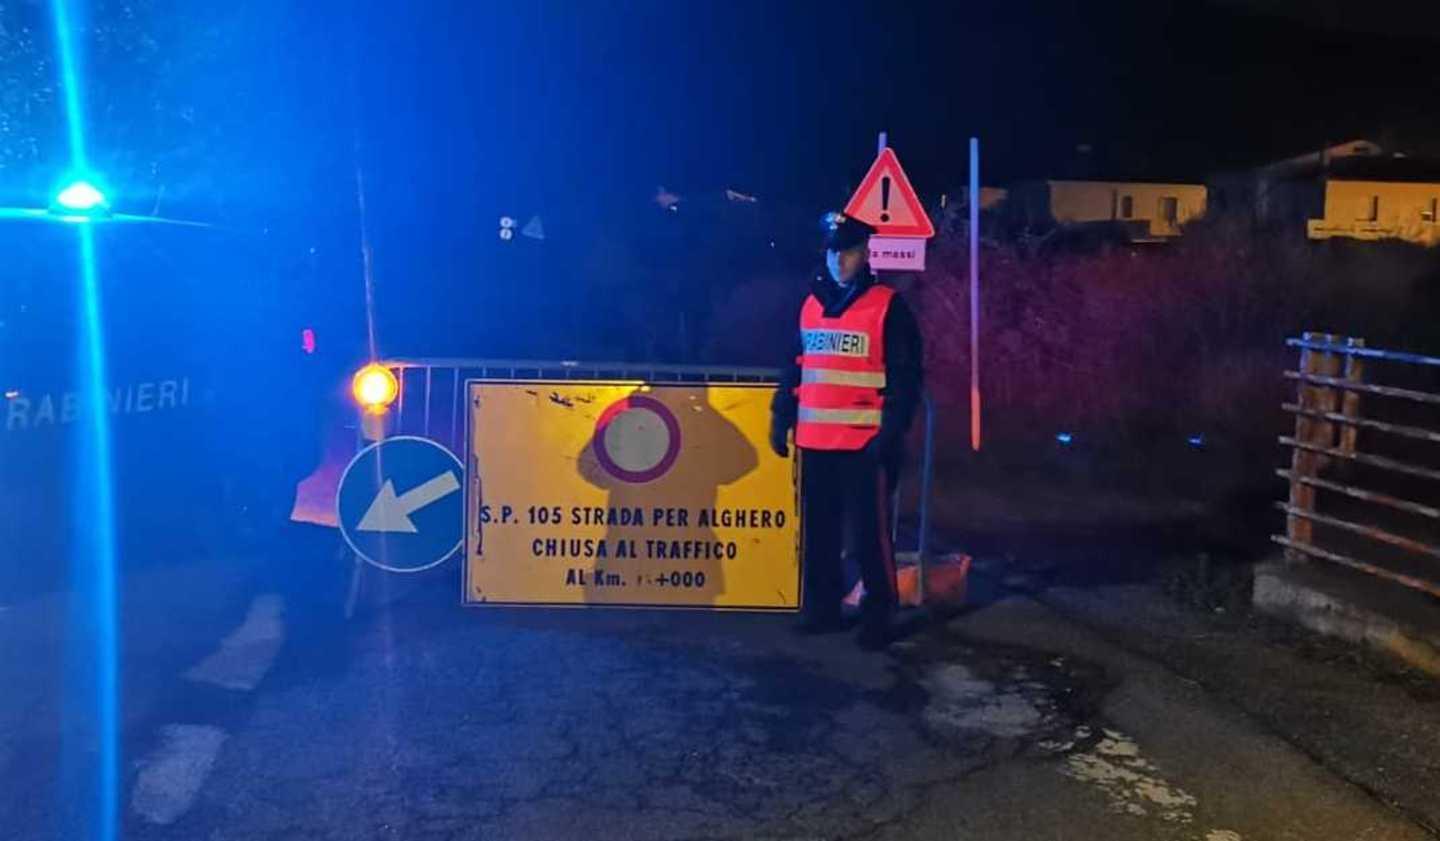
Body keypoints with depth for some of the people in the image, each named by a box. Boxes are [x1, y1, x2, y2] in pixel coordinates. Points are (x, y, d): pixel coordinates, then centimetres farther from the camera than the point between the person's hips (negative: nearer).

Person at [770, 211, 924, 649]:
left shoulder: (888, 306, -4)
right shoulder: (811, 304, 14)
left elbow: (905, 378, -7)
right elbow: (795, 368, 20)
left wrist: (890, 433, -14)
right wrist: (781, 419, 14)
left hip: (864, 443, -6)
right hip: (815, 442, 6)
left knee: (869, 532, -2)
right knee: (818, 530, 12)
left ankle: (879, 614, 10)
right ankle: (823, 608, 24)